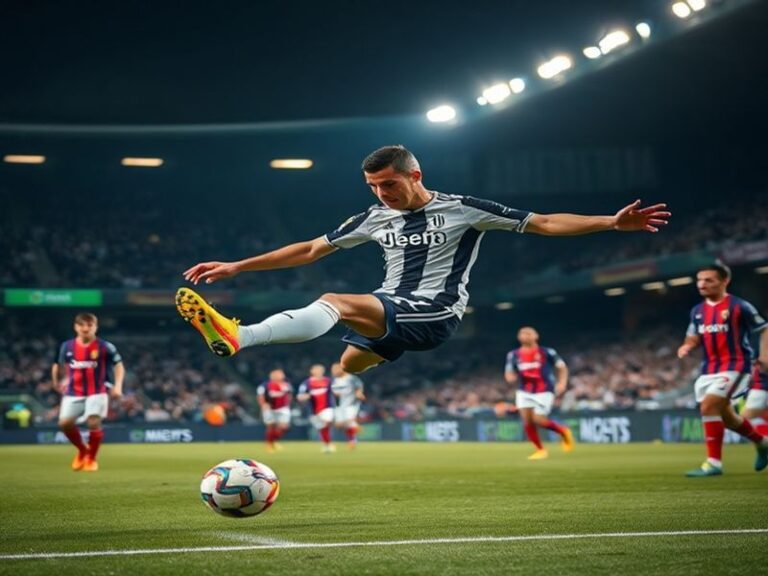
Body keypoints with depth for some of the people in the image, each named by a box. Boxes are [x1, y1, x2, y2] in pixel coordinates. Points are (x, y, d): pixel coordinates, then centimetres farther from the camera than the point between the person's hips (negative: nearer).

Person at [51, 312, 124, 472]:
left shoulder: (105, 347, -6)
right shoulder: (67, 347, 2)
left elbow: (119, 365, 1)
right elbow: (58, 365, 20)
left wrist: (117, 386, -11)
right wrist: (57, 381, 19)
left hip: (97, 392, -3)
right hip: (73, 393, 3)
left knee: (93, 422, -20)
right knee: (65, 423, -13)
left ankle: (91, 459, 4)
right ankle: (82, 449, 17)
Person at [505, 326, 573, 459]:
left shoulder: (547, 352, -5)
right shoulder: (513, 355, 3)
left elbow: (562, 368, 2)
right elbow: (509, 374, 12)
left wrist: (562, 383, -13)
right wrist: (511, 377, -12)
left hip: (544, 392, -4)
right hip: (524, 392, 4)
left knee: (538, 420, -12)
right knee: (527, 422, -7)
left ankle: (563, 431, 15)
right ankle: (540, 450, 11)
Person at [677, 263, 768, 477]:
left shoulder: (739, 307, -10)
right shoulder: (697, 311, 8)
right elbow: (693, 338, 18)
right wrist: (686, 347, -4)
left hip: (734, 366, -7)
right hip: (709, 368, 7)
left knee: (708, 406, -22)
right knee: (724, 416, 14)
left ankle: (713, 462, -16)